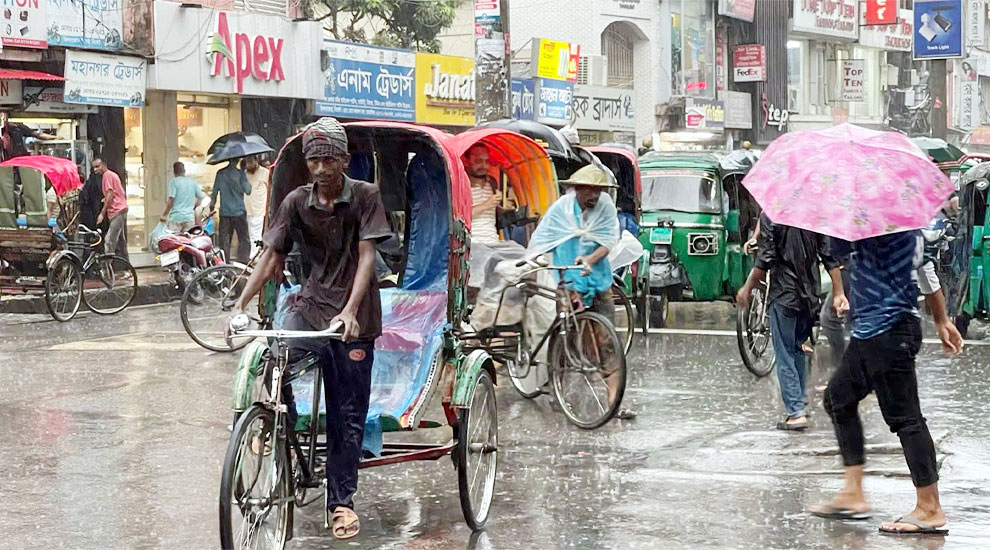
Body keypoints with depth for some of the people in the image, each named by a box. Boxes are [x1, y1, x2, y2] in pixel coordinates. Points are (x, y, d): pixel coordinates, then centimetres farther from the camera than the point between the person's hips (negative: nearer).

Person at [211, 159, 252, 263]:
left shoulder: (220, 173, 4)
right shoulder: (240, 173, -9)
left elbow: (214, 192, 7)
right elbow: (248, 191, -8)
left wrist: (212, 205, 20)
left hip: (224, 212, 4)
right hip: (239, 212, -4)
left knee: (224, 242, 8)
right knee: (244, 240, 3)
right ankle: (242, 264, -5)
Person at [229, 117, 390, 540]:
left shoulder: (364, 197, -8)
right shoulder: (296, 202, 0)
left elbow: (366, 256, -16)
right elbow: (270, 256, -3)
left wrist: (350, 311, -29)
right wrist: (240, 304, -17)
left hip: (354, 317, -2)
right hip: (310, 306, 2)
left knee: (348, 415, 3)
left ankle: (341, 501, 15)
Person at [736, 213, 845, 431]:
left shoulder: (770, 215, -10)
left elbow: (765, 260, -13)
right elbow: (829, 257, 3)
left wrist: (747, 288, -3)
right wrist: (839, 293, 5)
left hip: (784, 293, -5)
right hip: (810, 295, 5)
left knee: (785, 355, 0)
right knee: (799, 350, 20)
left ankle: (796, 412, -6)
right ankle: (800, 403, 24)